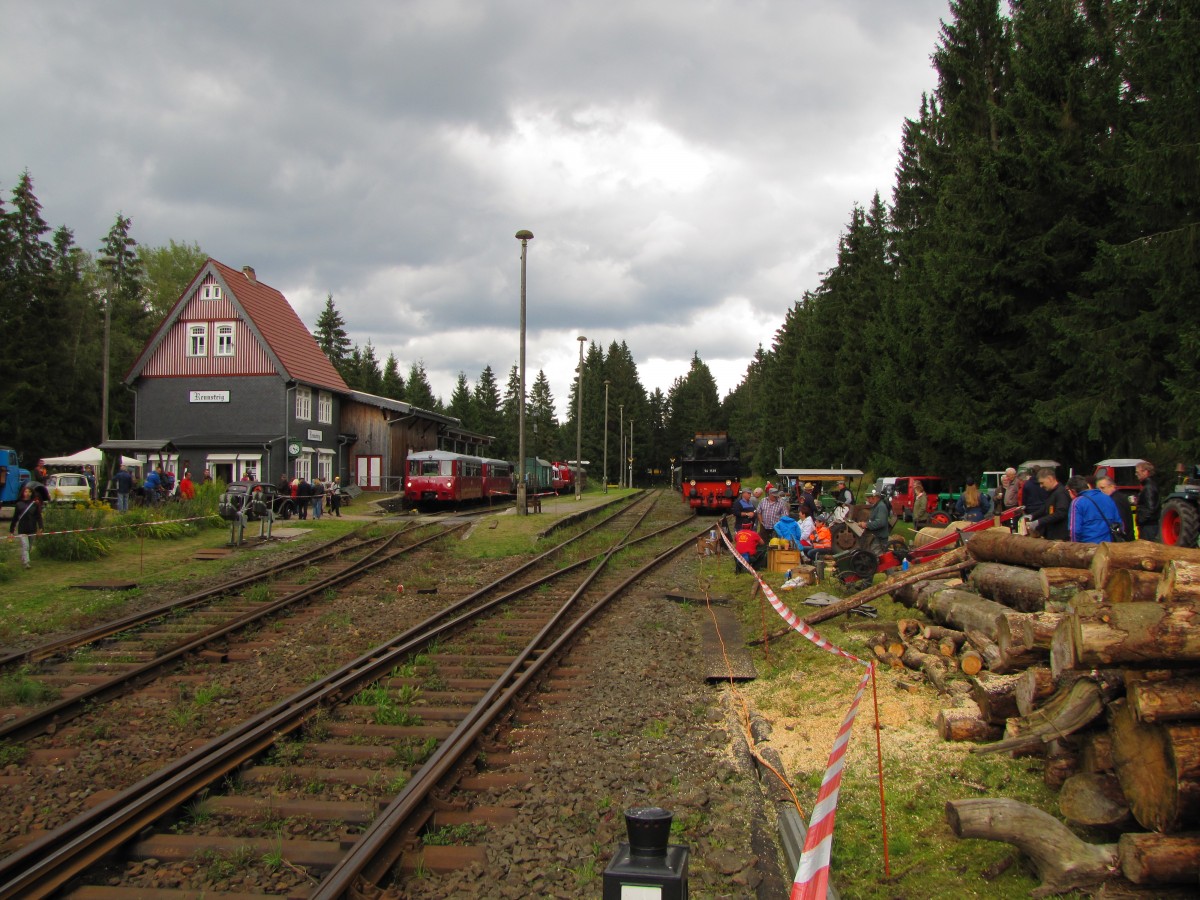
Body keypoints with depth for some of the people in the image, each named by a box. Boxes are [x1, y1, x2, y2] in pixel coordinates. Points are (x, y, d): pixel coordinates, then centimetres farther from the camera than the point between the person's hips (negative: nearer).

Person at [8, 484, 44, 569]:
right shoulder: (19, 504, 0)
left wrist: (40, 527, -15)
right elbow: (15, 518, 4)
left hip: (32, 530, 2)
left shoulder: (35, 504, 1)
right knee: (25, 547, -12)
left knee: (29, 547, 13)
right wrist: (11, 531, 4)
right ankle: (26, 563, -18)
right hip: (22, 530, -2)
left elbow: (39, 517, -1)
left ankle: (23, 560, 32)